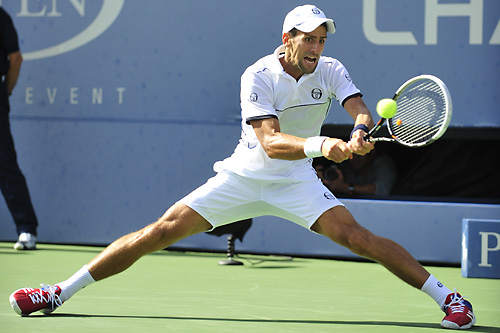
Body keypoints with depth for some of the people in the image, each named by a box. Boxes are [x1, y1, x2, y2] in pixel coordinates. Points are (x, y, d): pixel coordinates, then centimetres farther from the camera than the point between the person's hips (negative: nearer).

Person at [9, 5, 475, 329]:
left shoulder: (331, 72, -6)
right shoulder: (258, 76, -18)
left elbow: (361, 110, -17)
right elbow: (271, 142, -29)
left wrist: (358, 134, -41)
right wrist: (319, 144, -47)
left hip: (295, 182, 1)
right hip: (242, 176, -1)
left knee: (354, 236, -21)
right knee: (164, 229, -9)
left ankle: (446, 296, -12)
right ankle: (61, 292, -4)